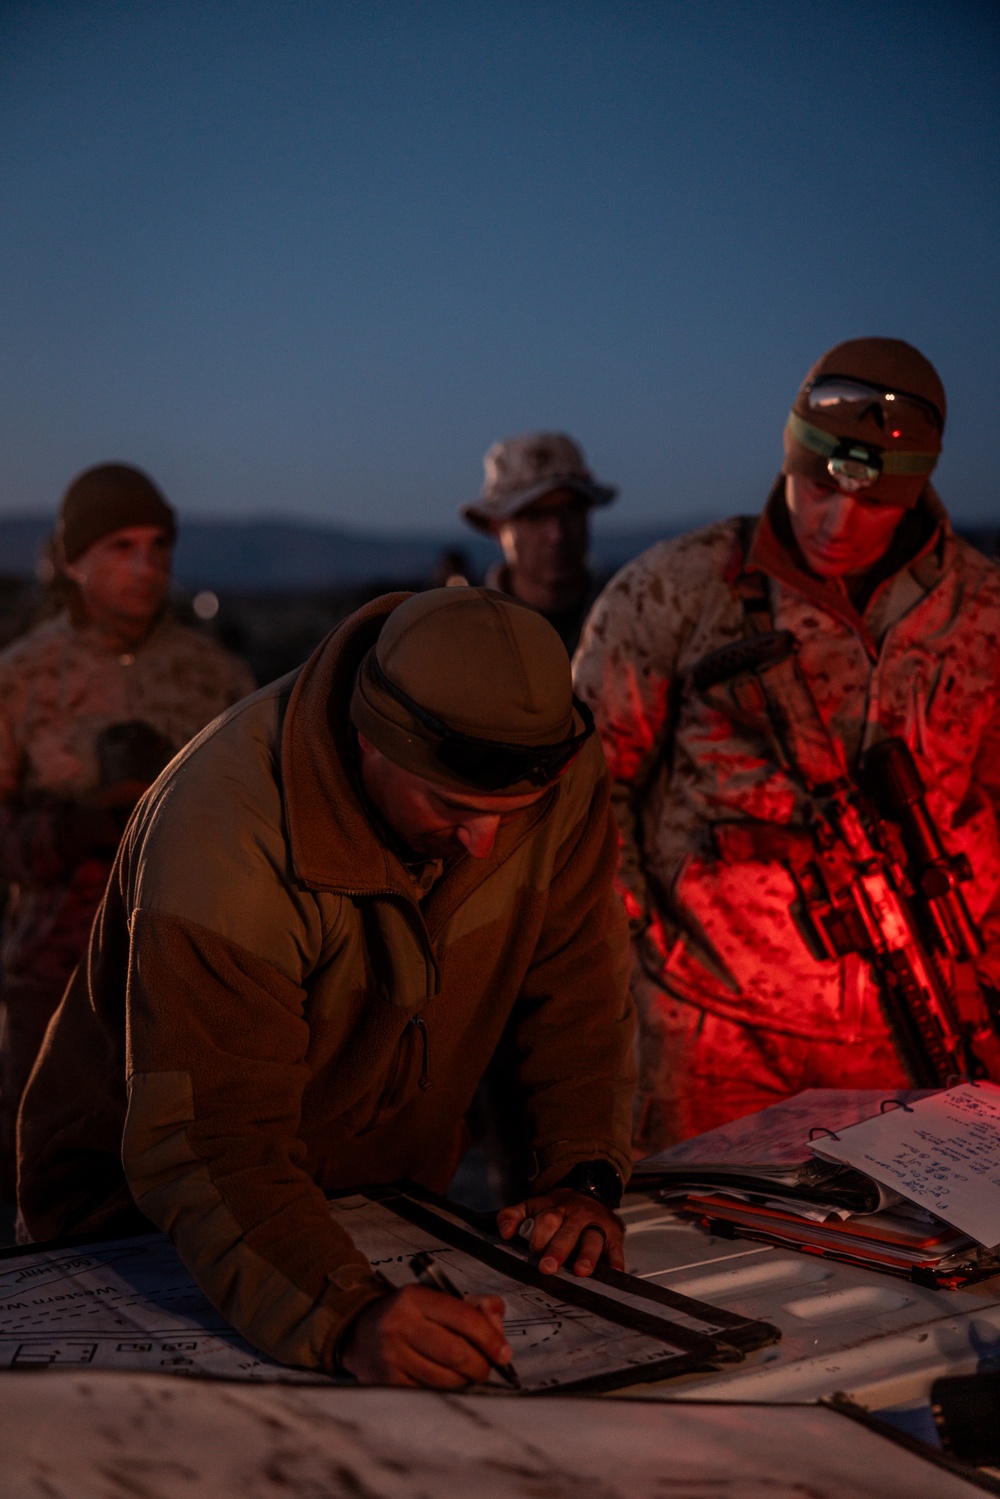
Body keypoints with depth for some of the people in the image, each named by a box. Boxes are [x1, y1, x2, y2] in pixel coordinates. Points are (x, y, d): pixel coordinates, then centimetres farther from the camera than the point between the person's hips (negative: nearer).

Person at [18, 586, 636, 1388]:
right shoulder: (225, 841, -33)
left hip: (389, 1196, 4)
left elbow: (579, 985, -5)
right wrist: (349, 1316, -48)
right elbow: (204, 1147, -35)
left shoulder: (554, 761, -17)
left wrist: (585, 1177, -16)